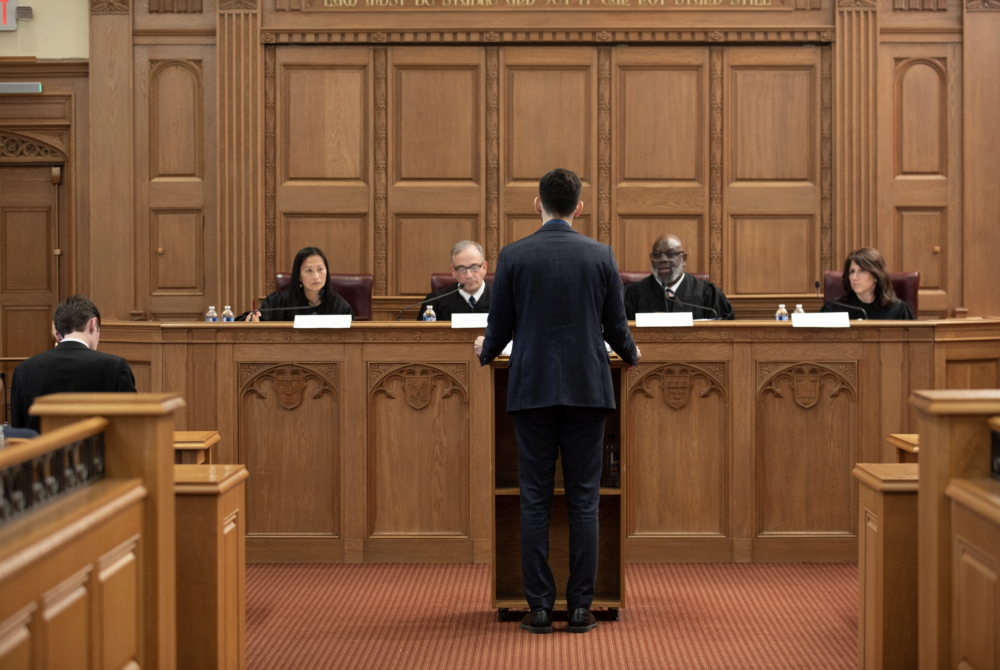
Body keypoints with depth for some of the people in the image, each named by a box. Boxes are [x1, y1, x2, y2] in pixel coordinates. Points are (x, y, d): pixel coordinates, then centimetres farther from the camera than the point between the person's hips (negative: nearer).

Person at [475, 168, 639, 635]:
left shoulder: (513, 256, -2)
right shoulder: (601, 255, 0)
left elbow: (500, 328, 3)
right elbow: (616, 327, 6)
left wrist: (485, 352, 26)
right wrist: (631, 356, 28)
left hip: (532, 390, 0)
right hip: (587, 388, 1)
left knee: (535, 501, 4)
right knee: (583, 501, 4)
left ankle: (540, 608, 4)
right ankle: (580, 607, 5)